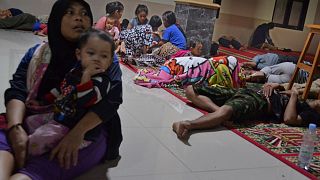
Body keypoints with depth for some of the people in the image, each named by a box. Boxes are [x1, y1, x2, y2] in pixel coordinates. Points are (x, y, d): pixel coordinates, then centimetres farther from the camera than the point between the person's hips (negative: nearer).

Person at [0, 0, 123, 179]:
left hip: (87, 131, -3)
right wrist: (16, 128, -19)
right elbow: (17, 91, 3)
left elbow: (113, 97, -7)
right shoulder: (37, 53, 14)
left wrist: (78, 132, -23)